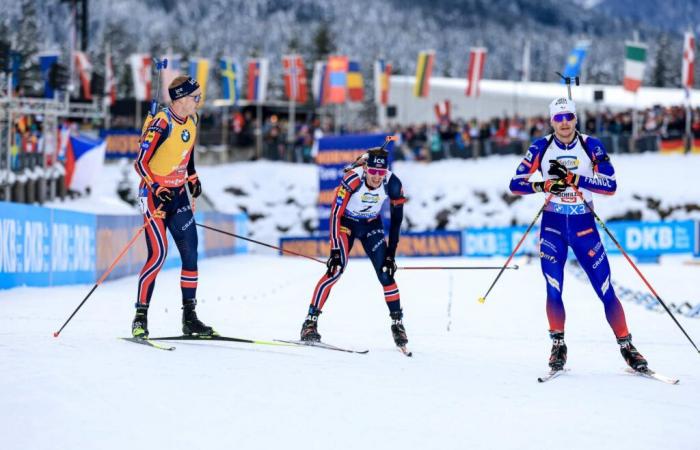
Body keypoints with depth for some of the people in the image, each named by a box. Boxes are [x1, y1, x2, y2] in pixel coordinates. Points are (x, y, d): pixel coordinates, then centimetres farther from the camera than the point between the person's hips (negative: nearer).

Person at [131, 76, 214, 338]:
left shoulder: (192, 121, 5)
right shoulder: (161, 124, -19)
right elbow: (141, 163, -17)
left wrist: (193, 179, 15)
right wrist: (158, 190, -26)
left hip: (178, 193, 8)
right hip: (154, 192, -7)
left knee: (191, 254, 4)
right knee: (159, 253, -17)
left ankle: (189, 318, 13)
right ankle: (140, 316, -9)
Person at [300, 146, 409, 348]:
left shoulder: (392, 184, -23)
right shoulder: (352, 180, -32)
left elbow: (396, 219, -12)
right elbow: (336, 214, -26)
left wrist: (390, 253, -13)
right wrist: (335, 250, -28)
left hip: (372, 225, 3)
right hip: (346, 223, -3)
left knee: (386, 273, -8)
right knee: (336, 268, -20)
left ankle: (397, 323, 7)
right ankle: (310, 321, -16)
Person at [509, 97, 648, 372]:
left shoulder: (591, 146, -5)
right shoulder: (541, 148, -2)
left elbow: (611, 185, -14)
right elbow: (516, 184, -3)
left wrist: (572, 177, -23)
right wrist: (544, 185, -20)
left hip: (584, 225, 0)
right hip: (553, 225, 0)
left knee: (605, 290, -2)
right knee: (554, 290, -11)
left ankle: (626, 346, 8)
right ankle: (558, 345, 6)